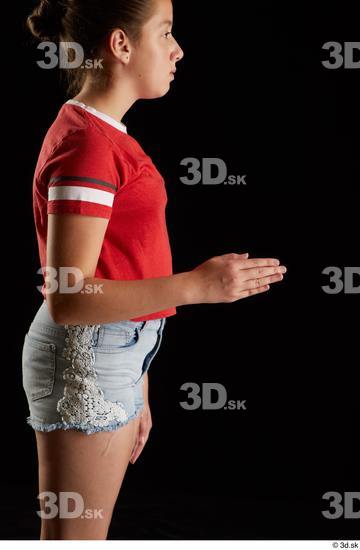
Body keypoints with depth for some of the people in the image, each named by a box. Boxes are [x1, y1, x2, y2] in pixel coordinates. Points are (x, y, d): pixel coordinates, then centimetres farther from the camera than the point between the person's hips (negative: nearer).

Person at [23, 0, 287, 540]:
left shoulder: (105, 134, 11)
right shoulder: (86, 144, -18)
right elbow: (67, 298, -23)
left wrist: (135, 390, 17)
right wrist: (196, 285, -28)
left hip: (116, 358, 9)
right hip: (87, 360, -9)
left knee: (86, 538, 19)